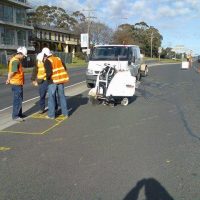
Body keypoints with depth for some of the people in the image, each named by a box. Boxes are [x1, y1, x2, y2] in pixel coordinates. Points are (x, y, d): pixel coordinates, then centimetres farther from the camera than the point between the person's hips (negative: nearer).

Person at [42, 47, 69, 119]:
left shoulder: (47, 61, -9)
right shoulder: (58, 59, 11)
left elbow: (49, 72, -20)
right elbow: (65, 69, 12)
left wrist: (47, 77, -1)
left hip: (53, 81, -6)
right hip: (61, 80, 6)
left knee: (51, 98, 3)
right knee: (62, 96, 13)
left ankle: (51, 115, 6)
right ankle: (65, 113, 18)